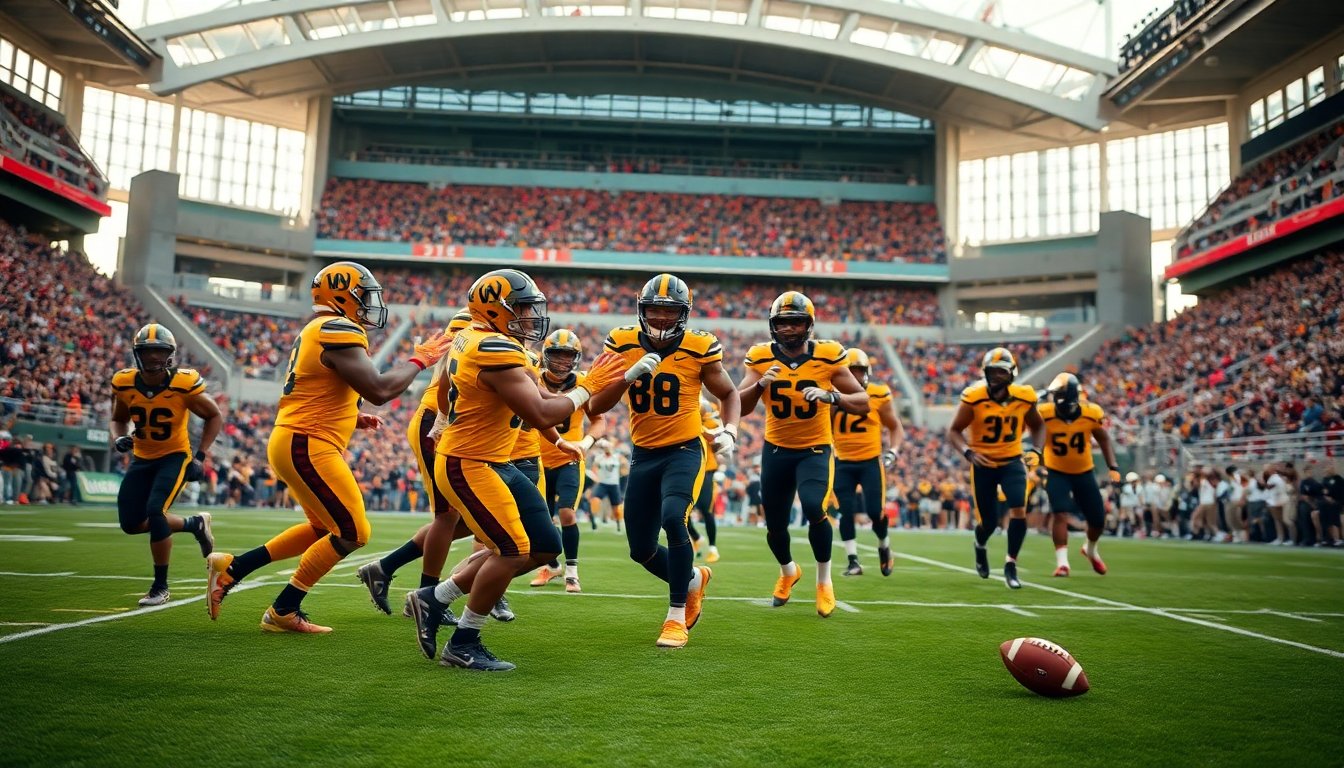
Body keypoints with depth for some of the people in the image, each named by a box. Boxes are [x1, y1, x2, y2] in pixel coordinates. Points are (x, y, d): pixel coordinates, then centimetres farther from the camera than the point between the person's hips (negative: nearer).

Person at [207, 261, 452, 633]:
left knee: (324, 528, 22)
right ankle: (283, 612, 8)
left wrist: (354, 420, 15)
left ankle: (231, 567, 22)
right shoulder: (338, 331, -15)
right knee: (352, 533, -1)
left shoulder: (317, 332, 18)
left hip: (293, 442, 10)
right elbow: (379, 390, -24)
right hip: (306, 447, -10)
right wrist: (419, 360, -11)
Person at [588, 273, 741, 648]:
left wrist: (729, 432, -12)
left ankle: (677, 617, -11)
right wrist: (630, 375, -25)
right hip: (643, 455, 4)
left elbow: (728, 395, 6)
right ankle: (694, 580, 40)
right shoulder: (623, 344, -6)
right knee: (642, 551, 8)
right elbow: (597, 406, -10)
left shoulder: (699, 348, -10)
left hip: (684, 451, -3)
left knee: (672, 519, -29)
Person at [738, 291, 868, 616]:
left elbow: (863, 402, -9)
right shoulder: (761, 358, -7)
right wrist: (761, 384, -29)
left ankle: (824, 580, 0)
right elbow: (739, 407, -10)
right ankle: (788, 571, 44)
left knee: (814, 508, -26)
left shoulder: (828, 357, -11)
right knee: (775, 525, 10)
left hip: (814, 450, -2)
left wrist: (831, 396, -28)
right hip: (776, 450, 2)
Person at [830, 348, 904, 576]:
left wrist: (892, 451, -8)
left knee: (875, 511, -6)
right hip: (843, 463, 2)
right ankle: (853, 561, 5)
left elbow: (896, 428, 5)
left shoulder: (879, 395, -5)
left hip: (871, 462, -1)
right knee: (846, 512, -4)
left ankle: (884, 546, 25)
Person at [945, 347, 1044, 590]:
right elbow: (953, 431, -8)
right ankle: (980, 547, 43)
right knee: (987, 522, 5)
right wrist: (968, 453, -24)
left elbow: (1037, 426, 12)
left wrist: (1037, 450, -4)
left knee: (1019, 511, -18)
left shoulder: (1025, 397, -7)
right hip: (984, 464, -1)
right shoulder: (974, 397, -16)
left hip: (1012, 461, 2)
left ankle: (1011, 565, 0)